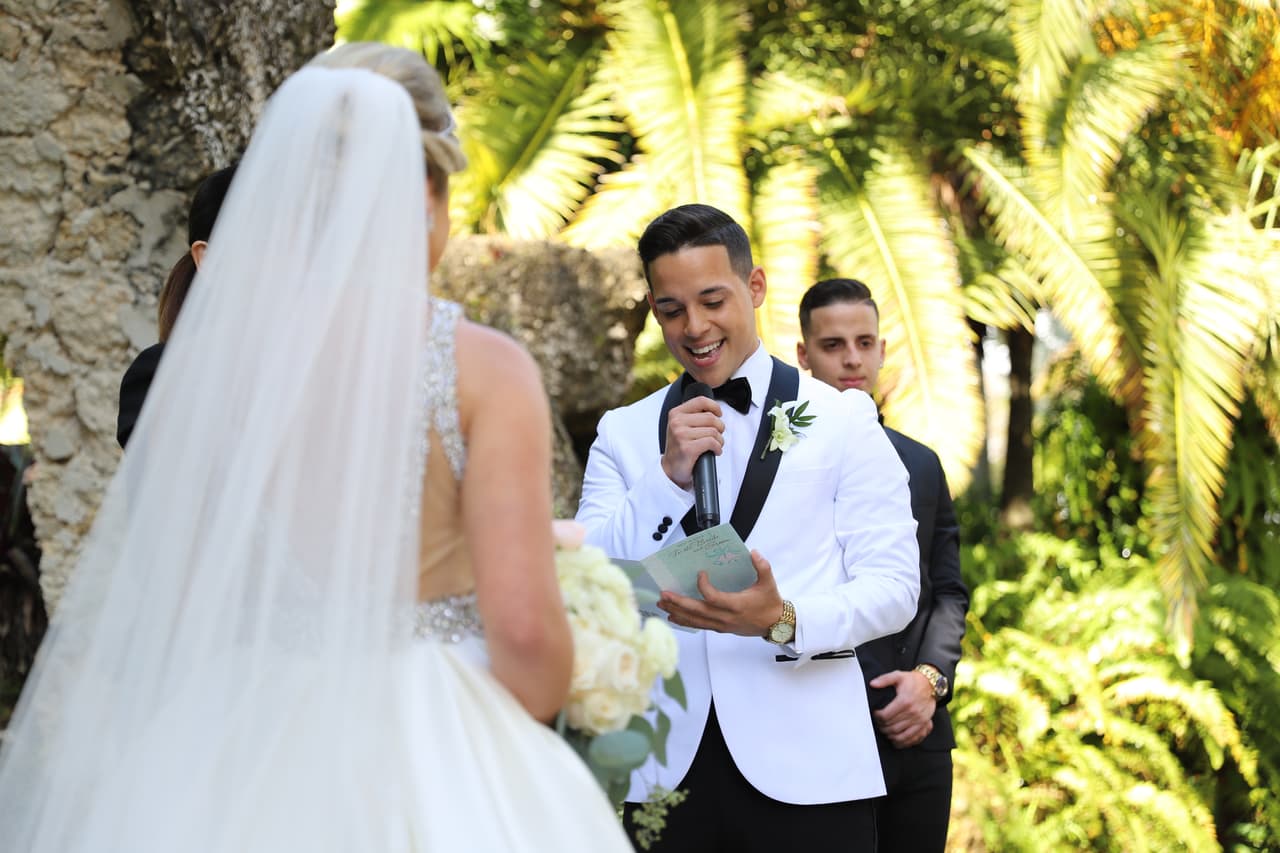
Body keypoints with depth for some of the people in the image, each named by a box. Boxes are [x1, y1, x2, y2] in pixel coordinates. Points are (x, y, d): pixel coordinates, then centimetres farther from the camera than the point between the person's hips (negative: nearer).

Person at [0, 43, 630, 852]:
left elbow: (159, 599, 1)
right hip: (433, 753, -3)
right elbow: (524, 624, -14)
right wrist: (523, 733, 6)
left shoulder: (213, 351, -1)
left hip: (247, 749, 3)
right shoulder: (484, 369, -10)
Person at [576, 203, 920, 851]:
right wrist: (668, 476, -11)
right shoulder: (622, 434, 10)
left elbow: (894, 586, -2)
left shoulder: (843, 420, 5)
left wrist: (784, 621, -20)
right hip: (665, 768, 2)